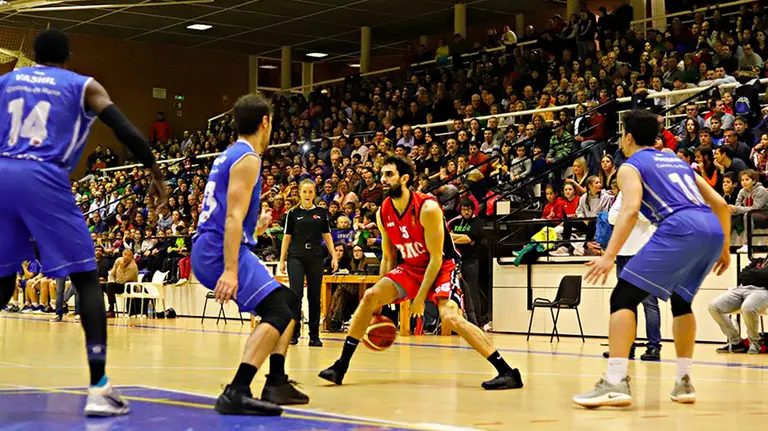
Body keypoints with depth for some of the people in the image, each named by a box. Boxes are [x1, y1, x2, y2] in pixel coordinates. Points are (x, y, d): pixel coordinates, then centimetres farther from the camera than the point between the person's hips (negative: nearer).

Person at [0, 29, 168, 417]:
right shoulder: (84, 86, 12)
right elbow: (127, 132, -1)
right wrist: (157, 175, 10)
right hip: (44, 179, -4)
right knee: (87, 280, 1)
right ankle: (99, 388, -10)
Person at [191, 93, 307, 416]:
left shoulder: (229, 155, 19)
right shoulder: (247, 158, -10)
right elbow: (233, 216, -21)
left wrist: (254, 228, 43)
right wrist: (230, 271, -28)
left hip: (210, 248, 10)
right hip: (220, 251, -10)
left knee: (287, 301, 18)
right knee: (278, 311, -20)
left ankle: (276, 383, 16)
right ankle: (236, 392, -29)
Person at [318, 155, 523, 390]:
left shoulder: (427, 208, -23)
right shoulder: (383, 213, -3)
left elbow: (436, 258, -20)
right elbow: (388, 258, 8)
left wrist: (420, 297, -21)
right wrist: (381, 301, 6)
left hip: (442, 267, -6)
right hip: (411, 268, 6)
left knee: (450, 317, -27)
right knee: (370, 296, -12)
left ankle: (507, 372, -23)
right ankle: (341, 366, -3)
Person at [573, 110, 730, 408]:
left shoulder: (631, 166, 12)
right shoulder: (677, 162, 33)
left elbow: (630, 209, -8)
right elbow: (720, 204, 29)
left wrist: (609, 255, -16)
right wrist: (724, 249, 36)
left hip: (681, 228, -7)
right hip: (714, 229, 7)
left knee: (623, 297, -4)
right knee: (681, 301, 28)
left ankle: (616, 383, -18)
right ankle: (683, 382, 22)